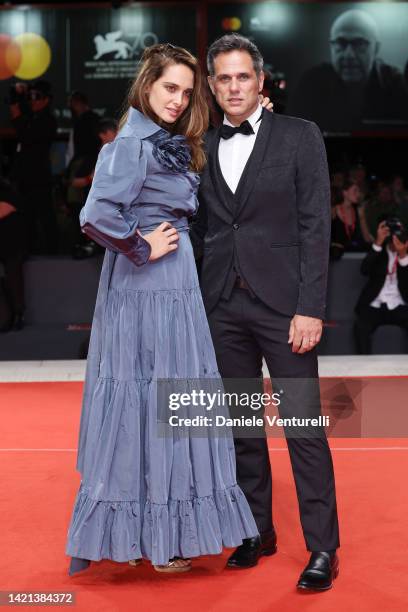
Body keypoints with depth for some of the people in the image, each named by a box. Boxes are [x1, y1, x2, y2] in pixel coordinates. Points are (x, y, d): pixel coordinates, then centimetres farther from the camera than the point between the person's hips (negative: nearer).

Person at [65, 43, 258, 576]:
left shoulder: (170, 146, 14)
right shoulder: (132, 145, -15)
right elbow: (97, 217, -28)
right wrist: (144, 248, -14)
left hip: (172, 290, 9)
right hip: (147, 292, -9)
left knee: (164, 401, 14)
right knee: (149, 398, -1)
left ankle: (160, 527, 26)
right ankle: (150, 538, 11)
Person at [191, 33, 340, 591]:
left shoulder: (300, 137, 1)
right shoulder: (202, 149, 11)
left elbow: (316, 226, -5)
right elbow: (201, 231, 12)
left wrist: (310, 308, -12)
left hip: (282, 303, -4)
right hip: (222, 307, 4)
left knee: (304, 425, -4)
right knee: (242, 427, 10)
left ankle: (322, 548, 5)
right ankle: (258, 531, 23)